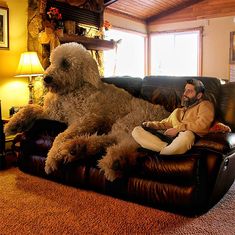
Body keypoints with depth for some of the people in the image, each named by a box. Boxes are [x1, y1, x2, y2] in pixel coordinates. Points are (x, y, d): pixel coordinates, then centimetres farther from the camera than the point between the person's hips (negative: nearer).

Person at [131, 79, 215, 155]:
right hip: (168, 138, 6)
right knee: (137, 130, -11)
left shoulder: (205, 105, 15)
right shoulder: (178, 111, 35)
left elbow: (201, 125, -3)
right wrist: (151, 124, 9)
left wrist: (178, 129, -9)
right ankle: (168, 148, -31)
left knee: (187, 135, -43)